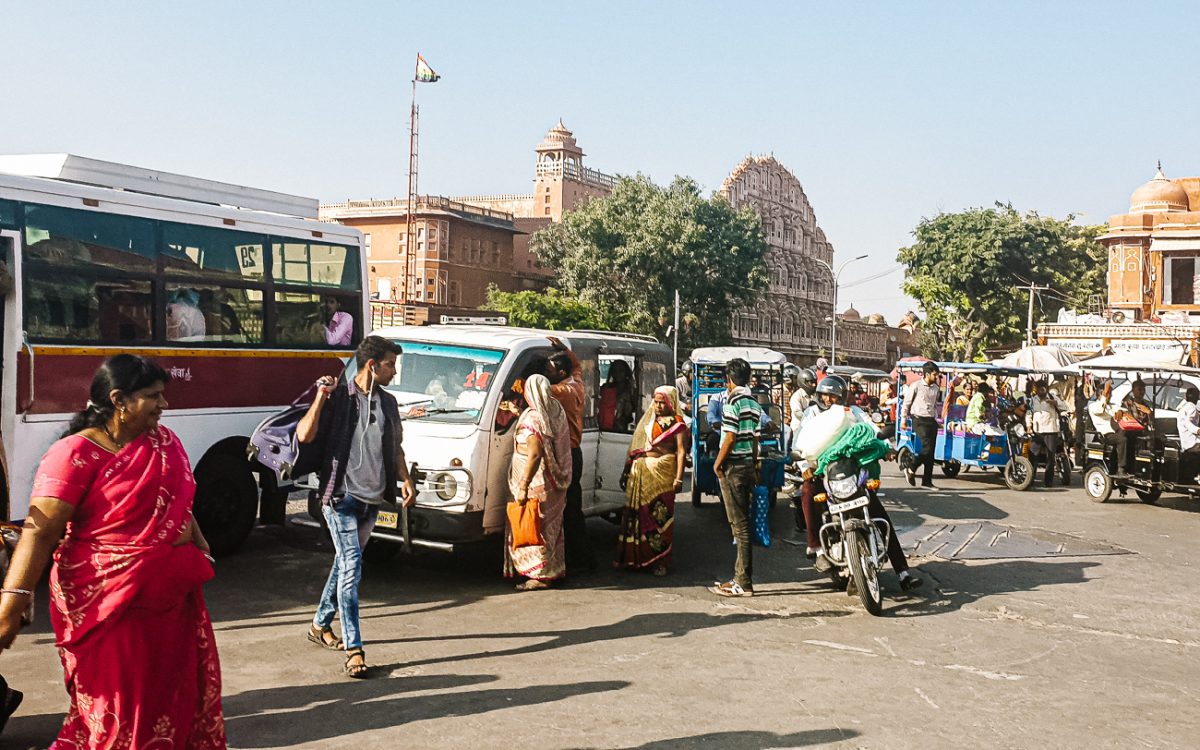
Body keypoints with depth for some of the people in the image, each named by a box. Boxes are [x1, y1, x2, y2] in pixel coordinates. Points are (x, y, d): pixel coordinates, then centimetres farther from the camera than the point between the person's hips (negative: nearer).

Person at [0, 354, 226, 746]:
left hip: (173, 593, 7)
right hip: (109, 603, -7)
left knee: (177, 692, 19)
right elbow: (41, 530, -22)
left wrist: (199, 546, 19)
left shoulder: (165, 442, 5)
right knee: (116, 707, 5)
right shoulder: (75, 454, -16)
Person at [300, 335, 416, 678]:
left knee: (345, 563, 18)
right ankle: (353, 650, -11)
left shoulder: (388, 402, 12)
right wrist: (321, 395, -19)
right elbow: (304, 435, -16)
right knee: (351, 566, -13)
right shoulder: (338, 397, -7)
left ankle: (320, 624, 36)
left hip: (372, 499, 7)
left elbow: (395, 447, 20)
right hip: (341, 496, -7)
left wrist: (405, 480, 8)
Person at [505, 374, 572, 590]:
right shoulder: (557, 412, 7)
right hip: (555, 483, 9)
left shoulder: (533, 419, -18)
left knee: (533, 527, -1)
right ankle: (555, 569, 25)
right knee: (551, 526, 17)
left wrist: (523, 486, -23)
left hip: (537, 483, -9)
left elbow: (535, 455, -24)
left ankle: (540, 576, 2)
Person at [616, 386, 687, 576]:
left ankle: (659, 561, 5)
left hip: (662, 473, -5)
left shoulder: (677, 423, 1)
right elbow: (636, 447, 18)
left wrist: (679, 478, -15)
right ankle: (633, 556, 14)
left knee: (660, 515, -3)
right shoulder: (648, 419, 18)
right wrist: (627, 471, 15)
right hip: (640, 472, 5)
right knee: (636, 512, 5)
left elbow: (681, 451, -6)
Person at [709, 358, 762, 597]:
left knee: (739, 524, -6)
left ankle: (743, 584, -3)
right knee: (743, 523, 13)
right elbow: (755, 439, 15)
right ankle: (742, 577, 19)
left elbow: (730, 437, -18)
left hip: (733, 467, -9)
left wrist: (717, 463, -9)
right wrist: (754, 466, 19)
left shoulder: (733, 402, -14)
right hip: (748, 465, 9)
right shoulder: (754, 404, 12)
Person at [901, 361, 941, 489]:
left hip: (931, 421, 6)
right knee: (927, 447, -18)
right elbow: (906, 404, 0)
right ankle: (911, 469, 1)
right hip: (919, 421, -6)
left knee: (931, 451, 3)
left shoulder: (935, 388, 13)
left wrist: (936, 418, 16)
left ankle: (927, 481, 8)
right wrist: (903, 420, 2)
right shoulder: (915, 386, -6)